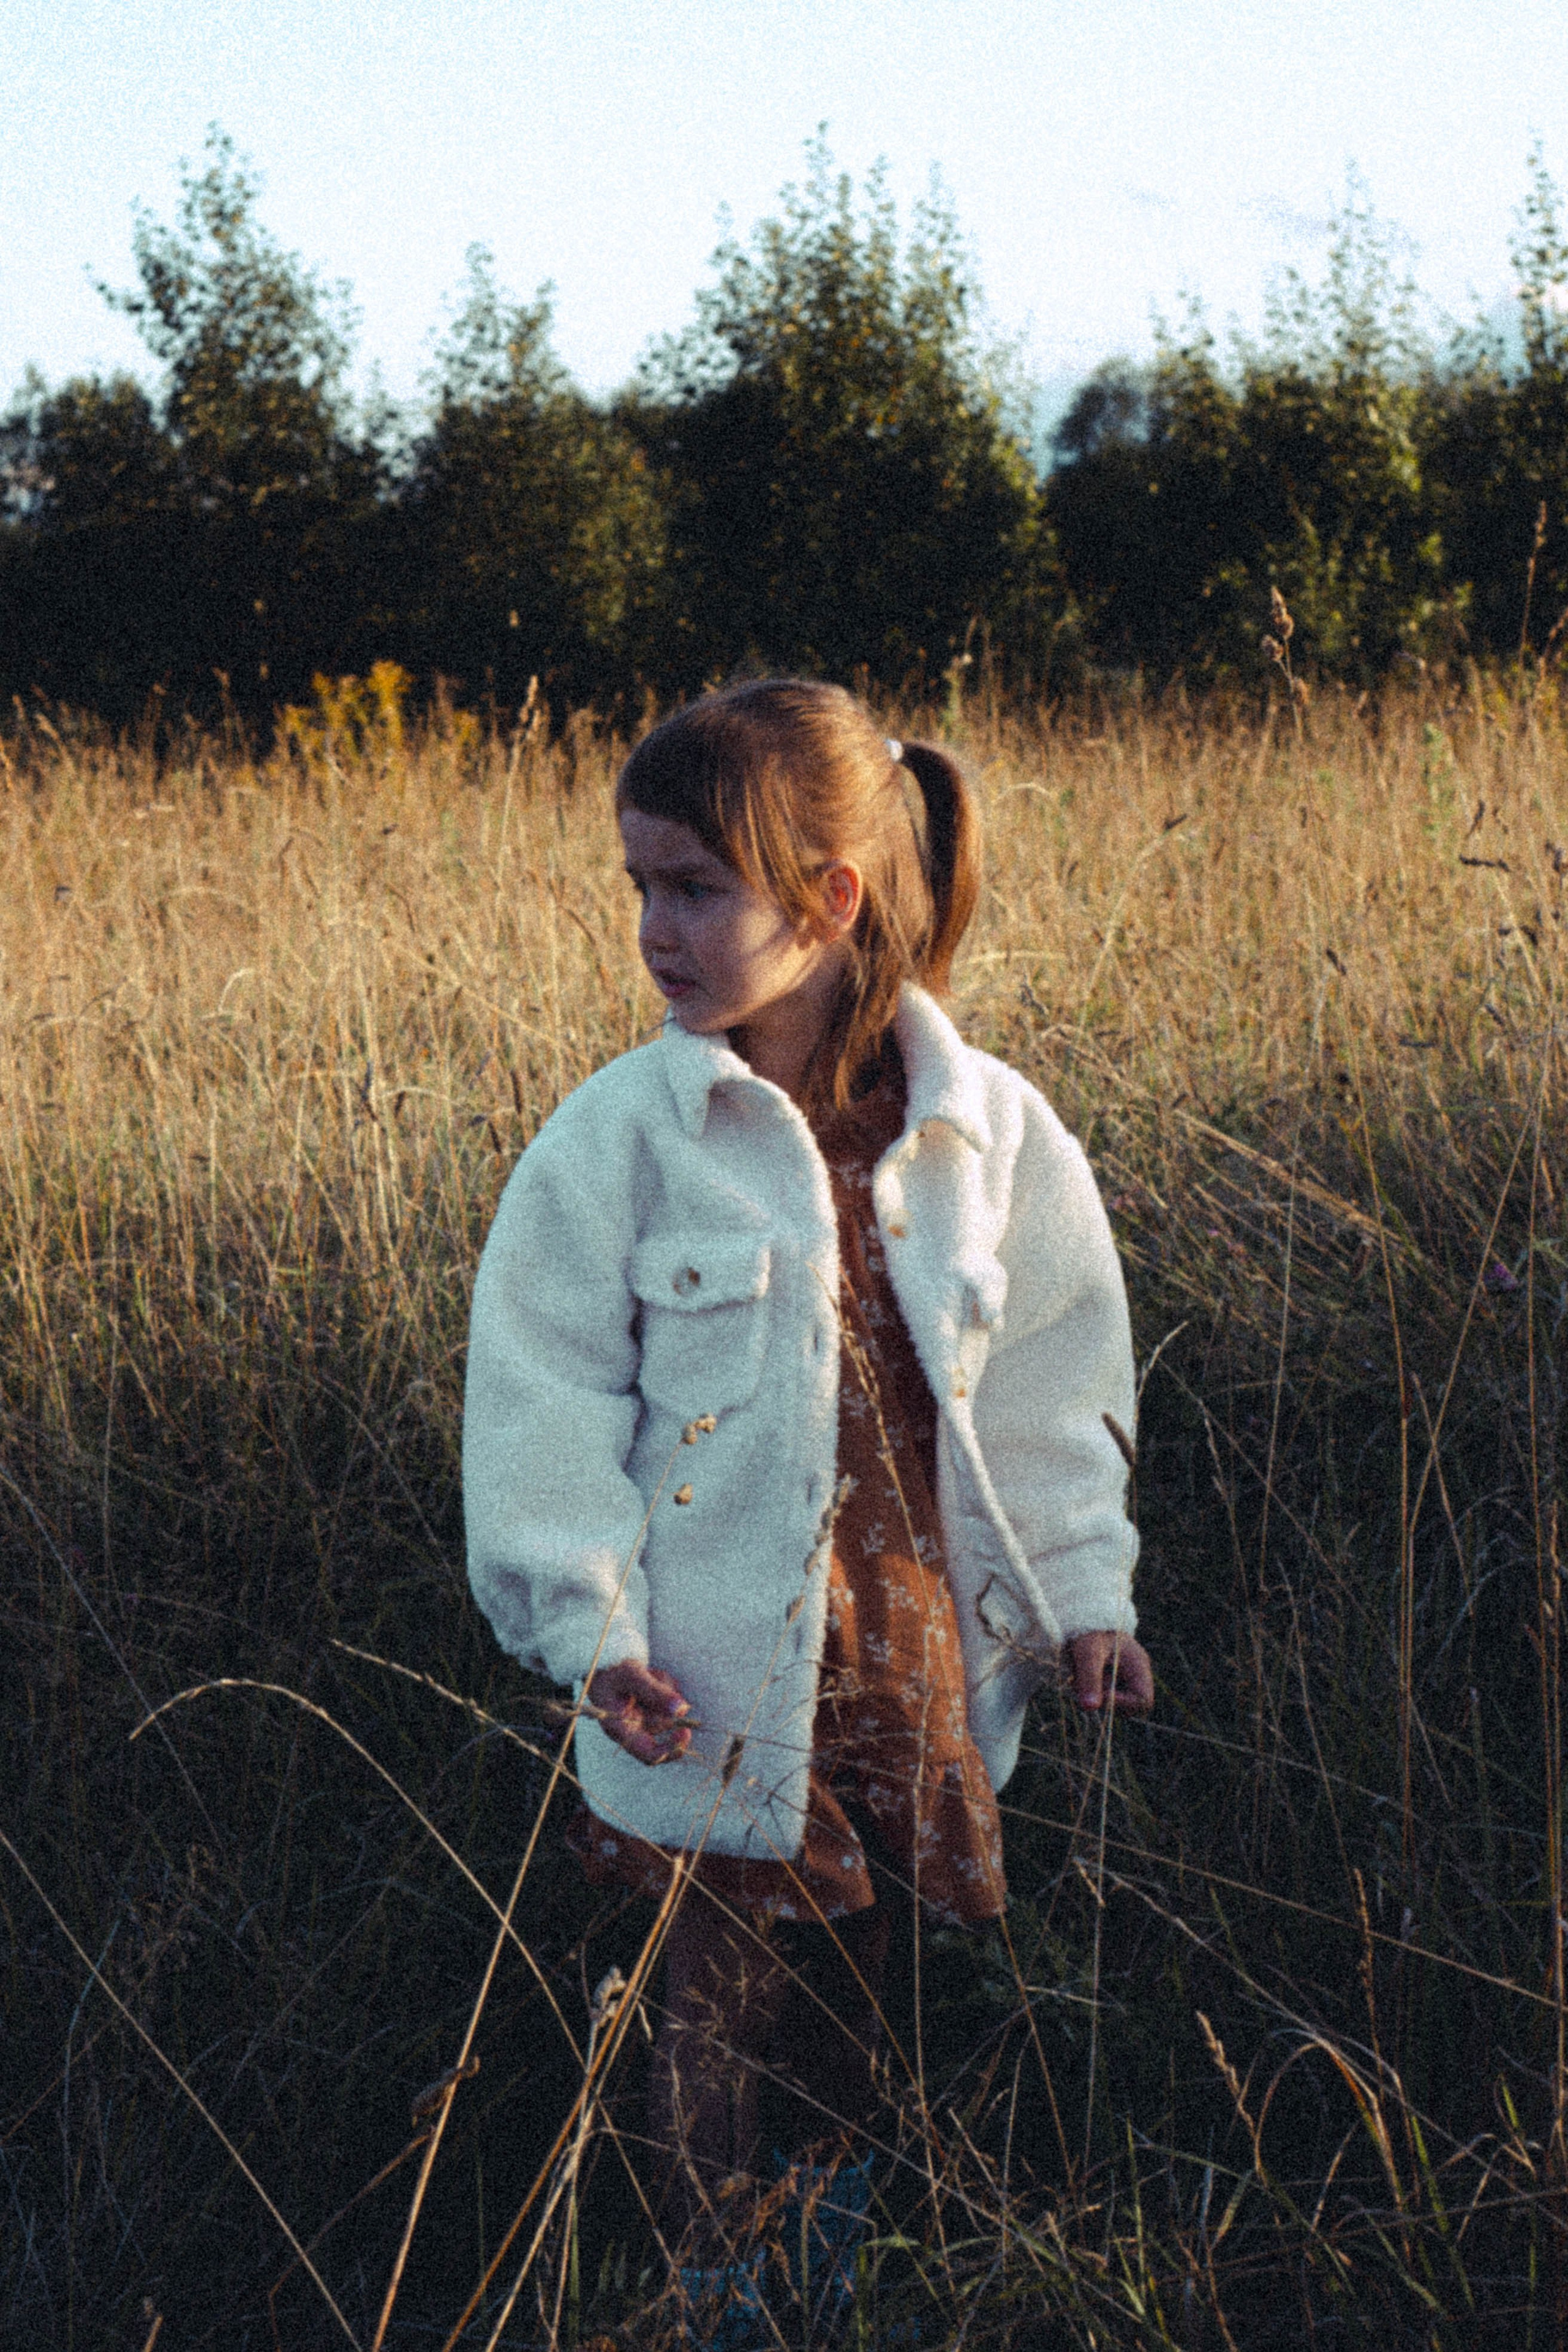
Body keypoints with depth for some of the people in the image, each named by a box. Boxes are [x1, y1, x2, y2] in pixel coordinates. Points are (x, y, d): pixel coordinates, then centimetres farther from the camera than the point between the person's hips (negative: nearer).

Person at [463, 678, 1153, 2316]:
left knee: (864, 2011, 16)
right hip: (711, 1685, -2)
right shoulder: (620, 1135, -10)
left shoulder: (989, 1131, -4)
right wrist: (588, 1624, -13)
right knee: (712, 2015, 9)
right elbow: (548, 1389, -6)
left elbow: (1049, 1379, 6)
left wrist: (1084, 1594, 3)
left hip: (921, 1673, 2)